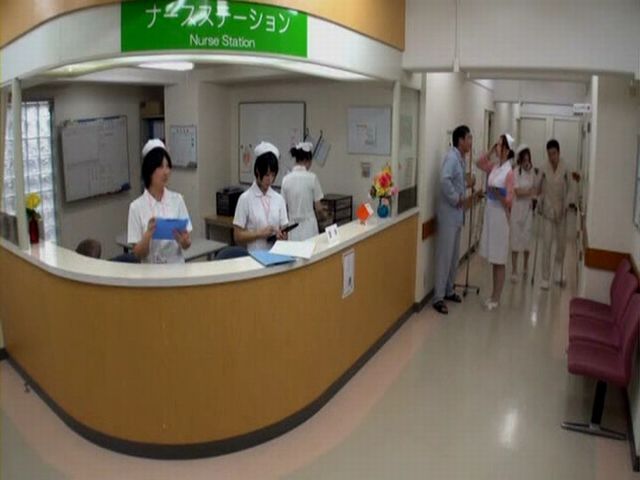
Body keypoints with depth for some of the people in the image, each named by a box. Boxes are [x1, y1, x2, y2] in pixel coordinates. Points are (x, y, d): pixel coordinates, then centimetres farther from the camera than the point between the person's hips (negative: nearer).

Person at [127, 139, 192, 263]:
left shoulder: (177, 199, 3)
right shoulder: (136, 206, -2)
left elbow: (187, 244, 5)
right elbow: (138, 253, -3)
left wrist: (183, 240, -15)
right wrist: (148, 234, -19)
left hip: (177, 266, 2)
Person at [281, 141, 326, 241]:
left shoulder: (286, 179, 0)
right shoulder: (311, 177, -9)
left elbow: (284, 207, 5)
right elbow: (318, 208, -5)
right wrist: (323, 213, 17)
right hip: (308, 225, -3)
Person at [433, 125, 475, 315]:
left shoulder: (460, 158, 15)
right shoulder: (451, 157, -16)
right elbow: (444, 180, -31)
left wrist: (467, 184, 6)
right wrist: (456, 199, -22)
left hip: (457, 214, 10)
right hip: (448, 214, -10)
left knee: (454, 255, 16)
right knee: (445, 256, -5)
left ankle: (448, 290, 29)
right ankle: (438, 297, 2)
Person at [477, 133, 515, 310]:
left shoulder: (509, 172, -15)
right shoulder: (494, 167, 6)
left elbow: (509, 201, -15)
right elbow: (480, 163, 20)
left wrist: (498, 195, -28)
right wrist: (491, 150, 9)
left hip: (500, 217, -8)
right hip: (490, 214, 8)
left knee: (499, 261, 2)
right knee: (493, 259, 14)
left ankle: (496, 298, 12)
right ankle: (494, 294, 25)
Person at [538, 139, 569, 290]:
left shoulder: (565, 170, -8)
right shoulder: (544, 170, -6)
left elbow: (567, 191, 0)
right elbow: (540, 190, 3)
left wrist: (564, 208, -4)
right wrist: (540, 207, 0)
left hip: (561, 212, 1)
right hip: (547, 211, -1)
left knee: (561, 244, 11)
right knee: (546, 245, -3)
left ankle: (559, 271, 37)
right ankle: (545, 278, 4)